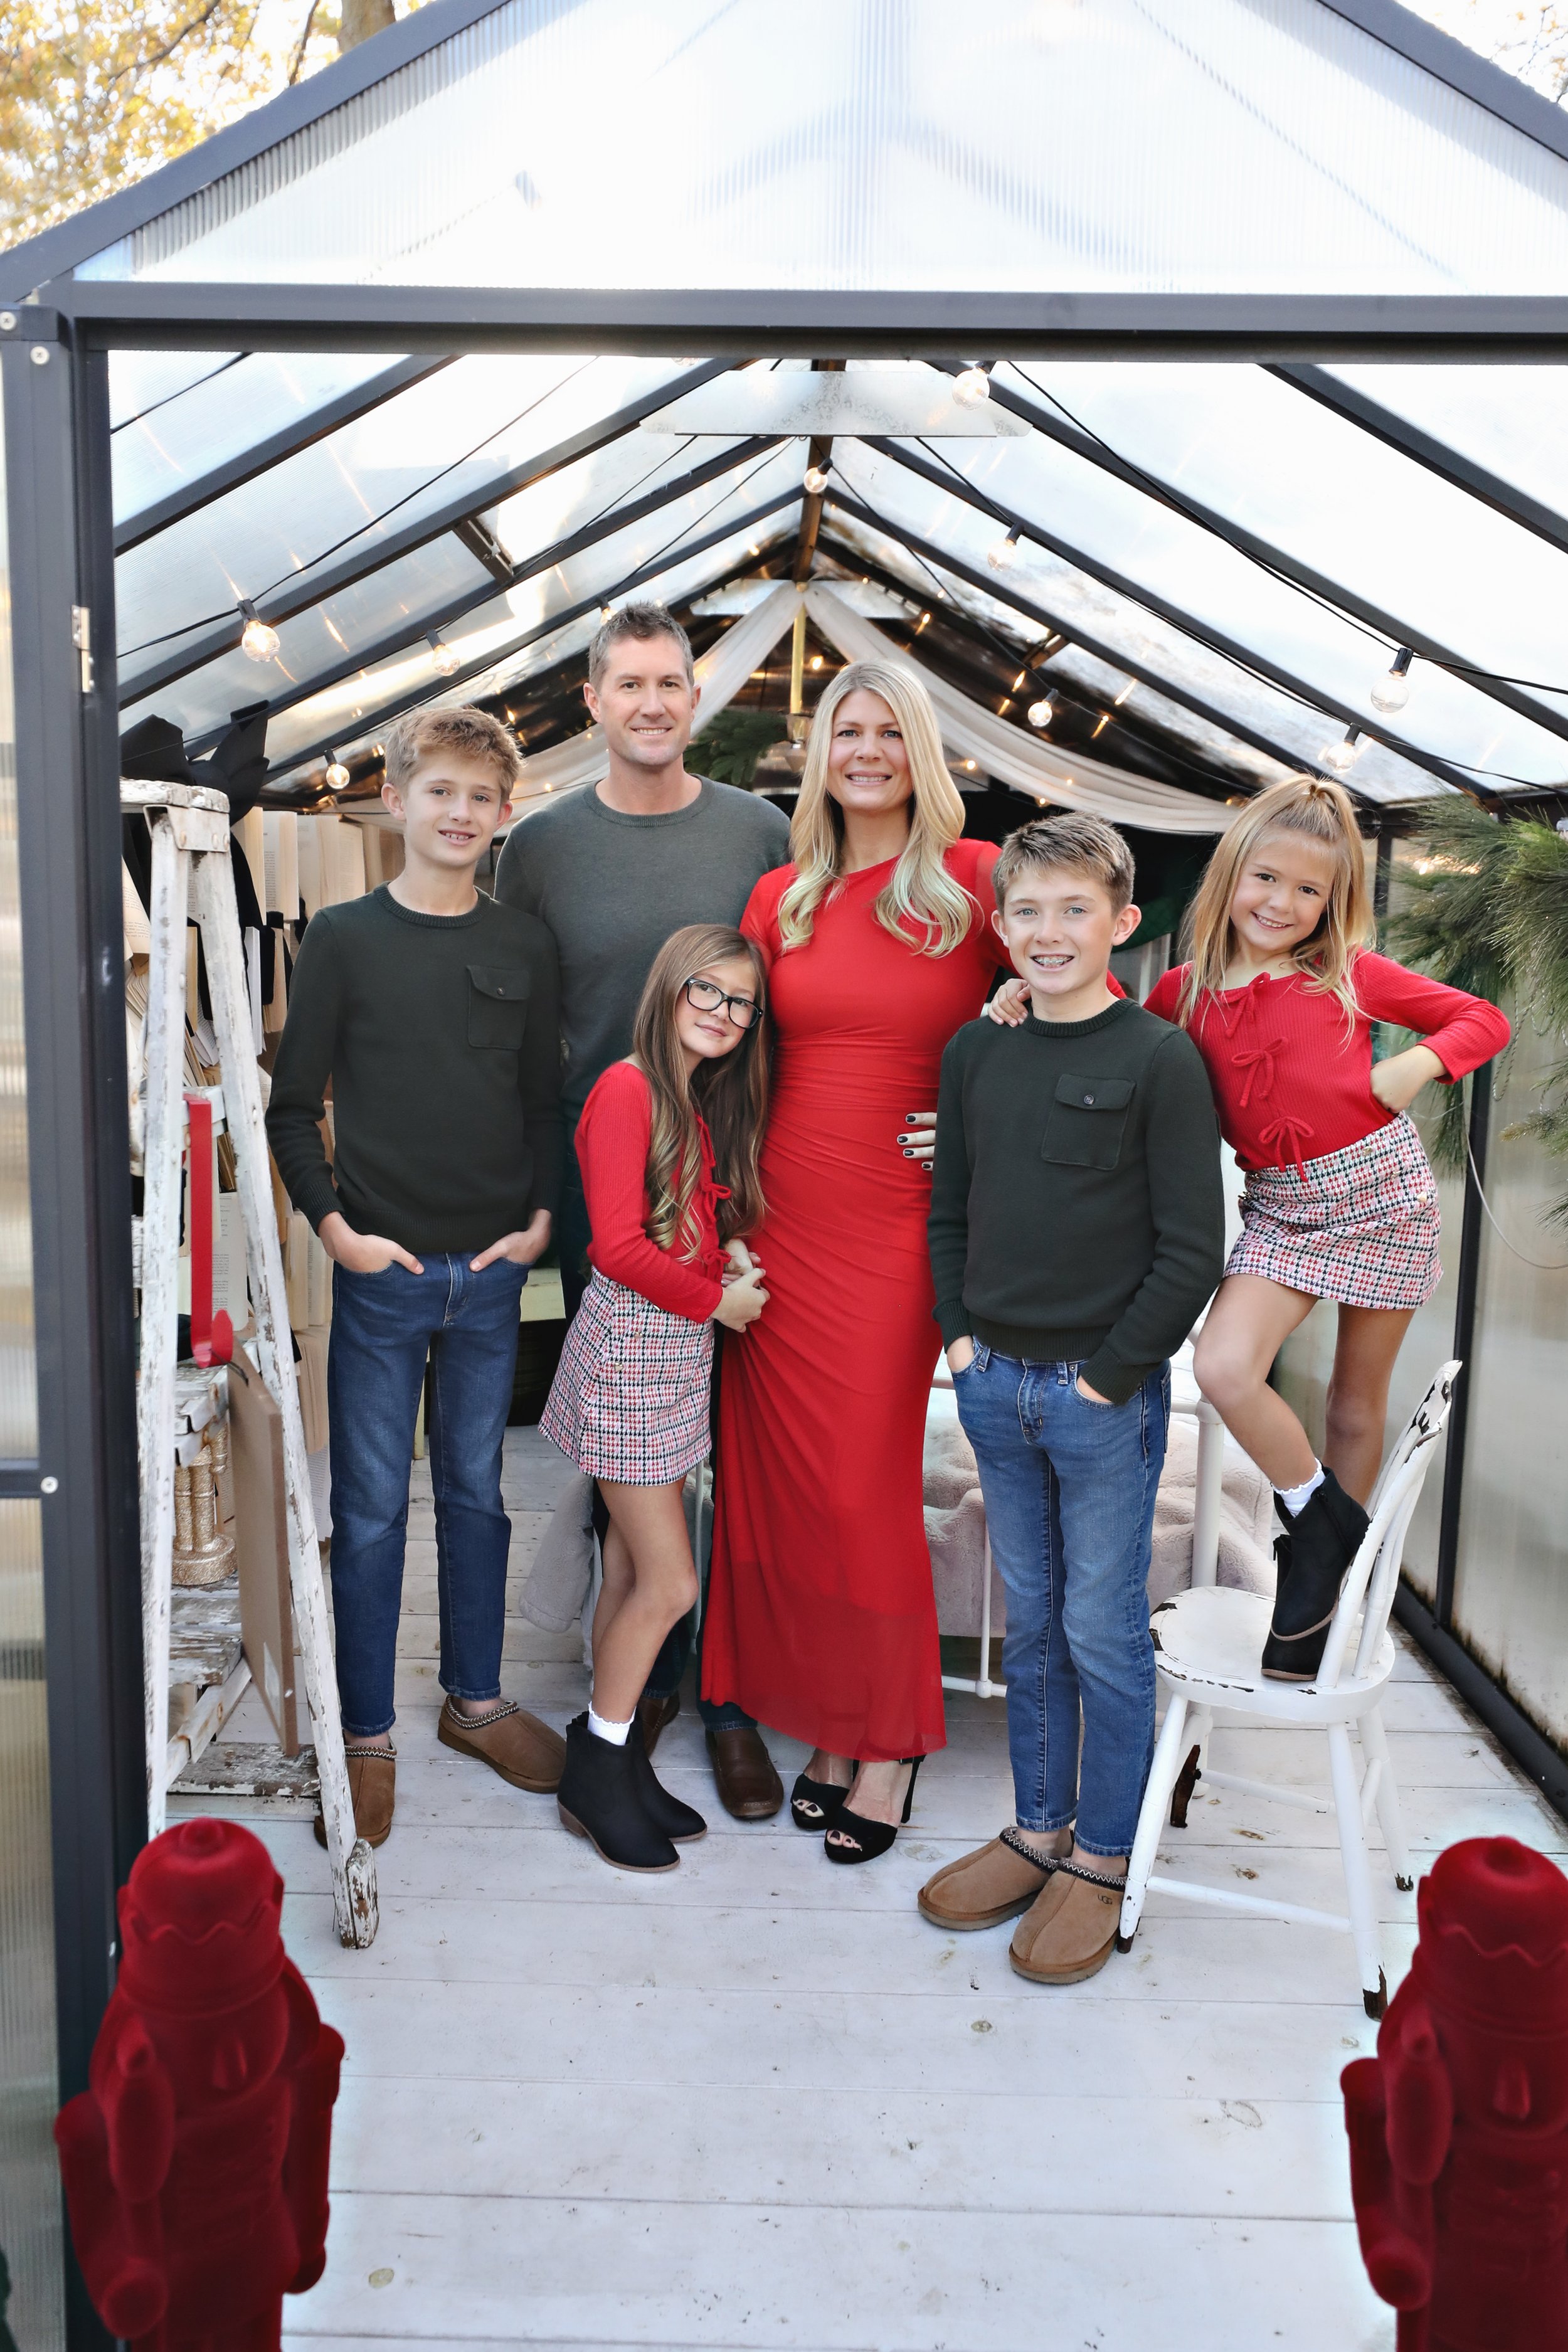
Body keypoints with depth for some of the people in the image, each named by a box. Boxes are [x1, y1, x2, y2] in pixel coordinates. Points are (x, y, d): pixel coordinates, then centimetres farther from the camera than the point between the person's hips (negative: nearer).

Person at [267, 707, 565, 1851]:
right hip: (381, 1271, -2)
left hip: (492, 1269, 3)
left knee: (477, 1490, 15)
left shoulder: (526, 945, 5)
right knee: (371, 1507, 5)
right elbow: (293, 1106, -1)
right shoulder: (345, 937, -2)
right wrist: (334, 1224, -9)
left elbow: (547, 1101, 10)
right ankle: (369, 1735, 19)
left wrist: (541, 1217, 0)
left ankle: (476, 1699, 31)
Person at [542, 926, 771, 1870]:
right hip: (631, 1343, -8)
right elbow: (621, 1246, -19)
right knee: (669, 1584, -3)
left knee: (634, 1574, 13)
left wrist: (733, 1250, 1)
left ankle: (614, 1761, 25)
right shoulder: (629, 1090, -14)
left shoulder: (704, 1102, 12)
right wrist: (717, 1299, -9)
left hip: (682, 1347, 8)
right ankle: (598, 1770, 16)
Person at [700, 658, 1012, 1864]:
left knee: (866, 1486, -1)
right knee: (781, 1477, 7)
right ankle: (829, 1725, 25)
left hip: (896, 1223, -4)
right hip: (782, 1220, 4)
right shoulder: (782, 898, 9)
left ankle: (891, 1742, 19)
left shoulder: (978, 881, -1)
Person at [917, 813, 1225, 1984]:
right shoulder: (977, 1050, 6)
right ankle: (1038, 1830, 31)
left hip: (1107, 1394, -5)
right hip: (995, 1382, 5)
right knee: (1031, 1625, 16)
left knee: (1104, 1634, 6)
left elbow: (1192, 1250, -10)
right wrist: (960, 1336, 5)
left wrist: (1110, 1375, -11)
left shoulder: (1160, 1060, -9)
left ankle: (1101, 1862, 22)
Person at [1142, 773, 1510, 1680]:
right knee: (1224, 1368, -21)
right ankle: (1321, 1529, 5)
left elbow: (1485, 1020, 5)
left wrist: (1416, 1066, -13)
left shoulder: (1352, 975, -3)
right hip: (1281, 1205, 1)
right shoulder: (1187, 992, 1)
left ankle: (1338, 1579, 29)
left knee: (1358, 1403, 8)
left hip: (1382, 1189, -1)